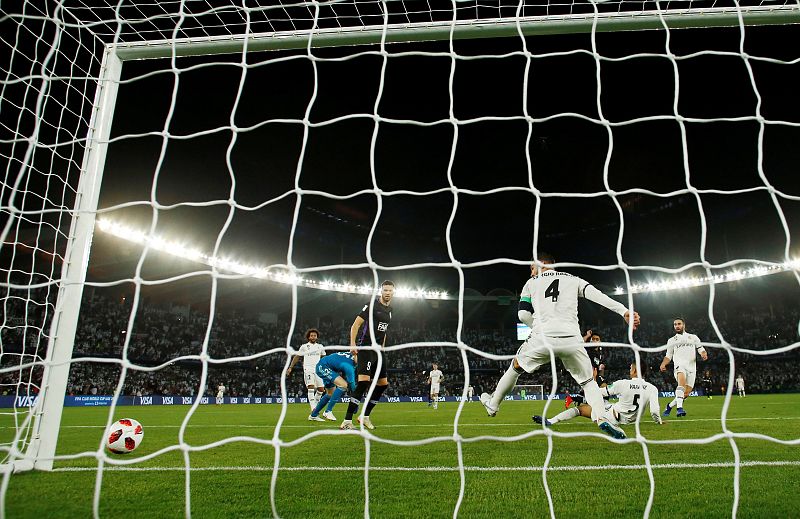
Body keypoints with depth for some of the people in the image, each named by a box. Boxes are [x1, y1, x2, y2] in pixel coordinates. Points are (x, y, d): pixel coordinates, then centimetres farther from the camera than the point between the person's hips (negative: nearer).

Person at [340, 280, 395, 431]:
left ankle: (365, 416, 19)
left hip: (378, 350, 9)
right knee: (364, 381, -21)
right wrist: (353, 344, -21)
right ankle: (347, 421, -18)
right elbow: (356, 325, -11)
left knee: (383, 383, 8)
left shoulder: (389, 310, 15)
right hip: (366, 347, -9)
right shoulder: (372, 305, -9)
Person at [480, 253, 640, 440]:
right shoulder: (573, 280, 21)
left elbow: (523, 314, 9)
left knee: (516, 366, 25)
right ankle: (601, 418, -7)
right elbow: (597, 295, 4)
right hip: (571, 339, 1)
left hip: (542, 338, -1)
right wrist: (625, 311, -5)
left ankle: (493, 404, 37)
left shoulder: (531, 283, 19)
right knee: (588, 381, 18)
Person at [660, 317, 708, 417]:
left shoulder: (693, 337, 21)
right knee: (682, 382, -34)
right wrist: (663, 364, -1)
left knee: (686, 393, -6)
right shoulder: (671, 340, 19)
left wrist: (704, 354, -9)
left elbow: (701, 349, 15)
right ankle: (679, 407, -43)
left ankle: (670, 405, 17)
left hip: (691, 367, 2)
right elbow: (668, 356, 19)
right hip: (679, 365, -2)